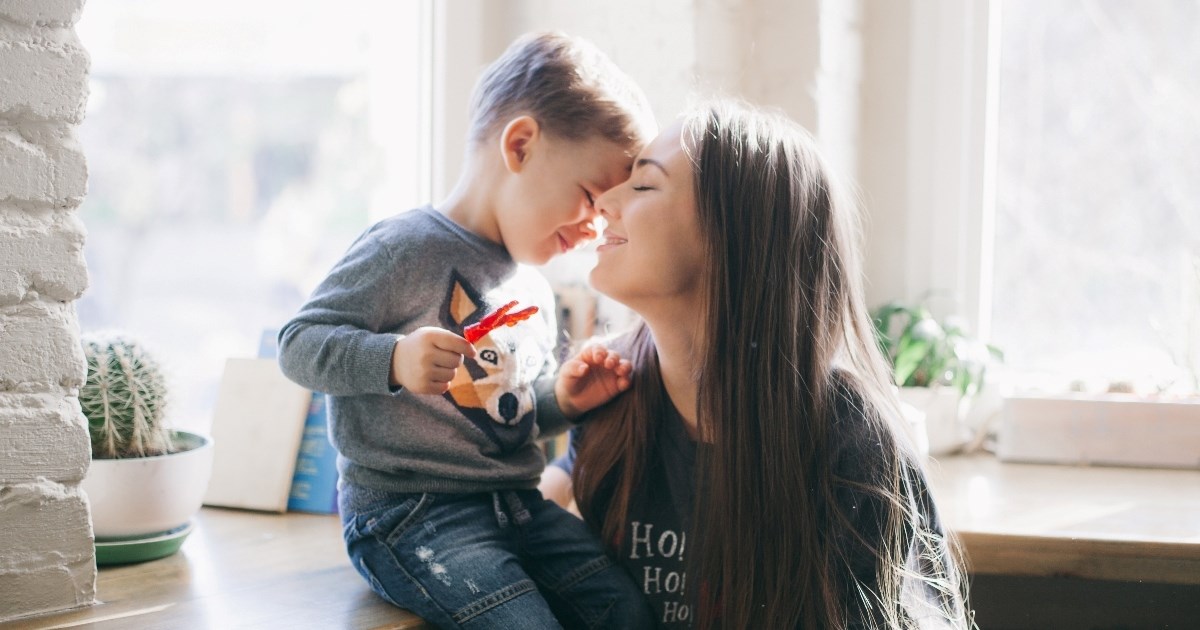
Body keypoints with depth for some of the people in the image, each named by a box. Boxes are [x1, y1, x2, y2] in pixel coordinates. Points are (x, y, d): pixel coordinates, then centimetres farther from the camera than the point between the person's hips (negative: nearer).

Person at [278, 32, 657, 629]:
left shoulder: (533, 293, 17)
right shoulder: (408, 248, -11)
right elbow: (299, 344, -13)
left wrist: (560, 400, 7)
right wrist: (394, 359, -29)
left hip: (513, 505, 8)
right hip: (408, 512, -8)